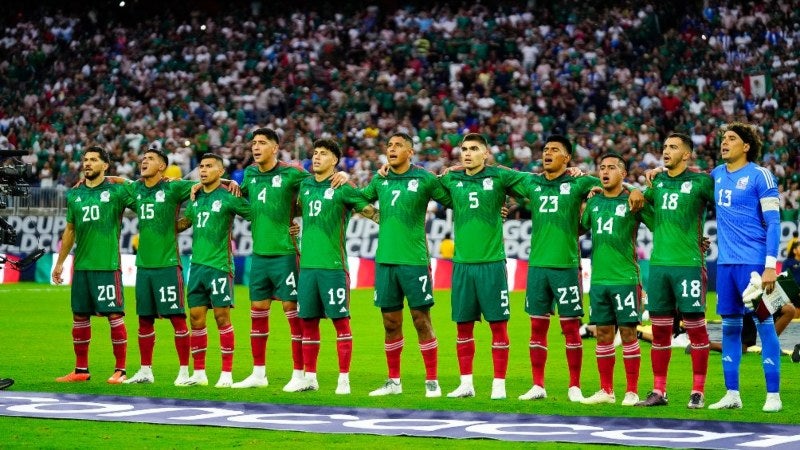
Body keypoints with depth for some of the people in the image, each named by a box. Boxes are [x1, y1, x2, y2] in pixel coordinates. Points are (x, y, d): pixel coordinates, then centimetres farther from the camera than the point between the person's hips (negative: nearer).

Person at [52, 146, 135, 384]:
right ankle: (81, 370, 17)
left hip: (108, 265, -5)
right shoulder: (74, 194, 12)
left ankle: (120, 370, 1)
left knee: (115, 316, -5)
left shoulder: (117, 191, -2)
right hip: (81, 265, 5)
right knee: (79, 317, 8)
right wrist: (59, 262, 18)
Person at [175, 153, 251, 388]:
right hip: (197, 265, 6)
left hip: (219, 265, -6)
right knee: (196, 318, 6)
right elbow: (183, 223, 27)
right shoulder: (195, 197, 13)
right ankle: (199, 373, 13)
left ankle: (226, 374, 1)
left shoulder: (228, 197, -6)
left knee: (222, 317, -3)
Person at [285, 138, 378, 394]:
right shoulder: (304, 186, 12)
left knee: (340, 321, -3)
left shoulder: (342, 188, -4)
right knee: (308, 322, 8)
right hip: (307, 265, 6)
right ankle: (310, 378, 15)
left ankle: (344, 379, 1)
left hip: (333, 266, -5)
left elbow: (374, 214, -5)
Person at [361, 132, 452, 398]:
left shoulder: (424, 179, -3)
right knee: (391, 323, 8)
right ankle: (393, 382, 17)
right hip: (385, 261, 4)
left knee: (421, 320, -2)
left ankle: (432, 382, 3)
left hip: (414, 261, -4)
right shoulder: (380, 180, 10)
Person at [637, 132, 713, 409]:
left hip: (688, 264, -5)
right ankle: (659, 391, 13)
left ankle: (698, 392, 3)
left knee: (695, 328, -1)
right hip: (659, 263, 5)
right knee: (659, 331, 7)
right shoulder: (657, 182, 13)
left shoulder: (700, 182, -3)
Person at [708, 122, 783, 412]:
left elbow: (773, 223, -9)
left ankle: (773, 395, 0)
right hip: (726, 263, 6)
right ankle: (731, 394, 14)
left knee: (763, 323, -4)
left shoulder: (760, 176, -7)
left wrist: (770, 266, -16)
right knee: (730, 326, 8)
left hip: (753, 262, -6)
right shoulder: (717, 174, 12)